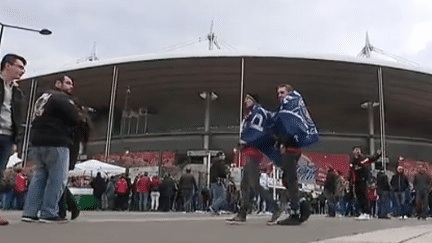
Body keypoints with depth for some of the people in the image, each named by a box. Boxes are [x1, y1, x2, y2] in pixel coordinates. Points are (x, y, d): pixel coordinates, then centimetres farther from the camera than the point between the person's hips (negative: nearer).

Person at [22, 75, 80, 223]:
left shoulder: (42, 98, 22)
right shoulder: (62, 98, -7)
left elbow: (35, 120, 21)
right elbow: (75, 120, -14)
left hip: (37, 143, 9)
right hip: (55, 144, -9)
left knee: (39, 177, 12)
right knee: (57, 179, -4)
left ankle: (29, 212, 9)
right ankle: (49, 213, -4)